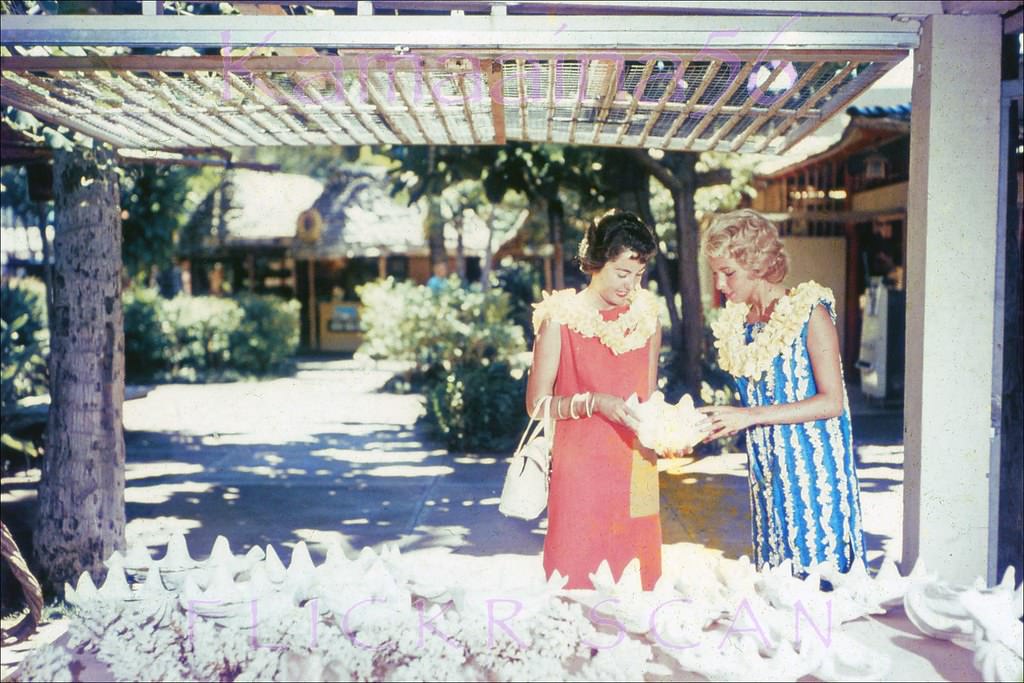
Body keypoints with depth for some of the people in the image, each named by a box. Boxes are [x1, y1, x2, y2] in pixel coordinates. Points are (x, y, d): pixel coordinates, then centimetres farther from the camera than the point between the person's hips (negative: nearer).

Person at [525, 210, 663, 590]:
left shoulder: (647, 317, 8)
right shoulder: (561, 319, -6)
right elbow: (537, 404, -6)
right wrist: (594, 403, -19)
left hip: (635, 471, 4)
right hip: (580, 470, -4)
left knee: (636, 583, 7)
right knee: (577, 578, -2)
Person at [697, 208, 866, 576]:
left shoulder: (809, 314, -10)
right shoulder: (735, 324, 8)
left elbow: (831, 401, -15)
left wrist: (751, 416, -20)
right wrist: (715, 423, -3)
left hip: (812, 466, -6)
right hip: (768, 470, 6)